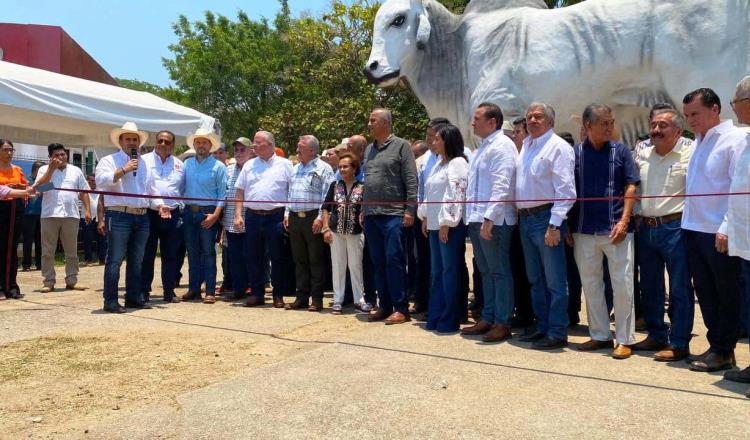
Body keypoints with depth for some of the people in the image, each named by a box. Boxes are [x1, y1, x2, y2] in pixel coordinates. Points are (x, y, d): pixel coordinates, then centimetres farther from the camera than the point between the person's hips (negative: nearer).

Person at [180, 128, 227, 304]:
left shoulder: (218, 166, -1)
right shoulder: (187, 164, 11)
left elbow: (222, 194, -4)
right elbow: (181, 187, 11)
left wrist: (216, 214, -13)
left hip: (208, 213, -4)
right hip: (189, 212, 4)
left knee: (208, 252, -2)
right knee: (192, 253, 9)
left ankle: (210, 292, 3)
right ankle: (193, 289, 18)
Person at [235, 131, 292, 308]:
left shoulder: (285, 164, 4)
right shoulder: (249, 165, 13)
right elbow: (240, 192, 13)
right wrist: (238, 215, 3)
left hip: (276, 216, -3)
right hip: (252, 216, 3)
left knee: (277, 257, 2)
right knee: (254, 257, 7)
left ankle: (278, 295, 13)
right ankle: (256, 294, 18)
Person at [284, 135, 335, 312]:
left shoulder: (323, 168, -4)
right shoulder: (295, 168, 19)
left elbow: (327, 196, -11)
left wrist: (320, 217, -17)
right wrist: (287, 213, 12)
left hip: (313, 218, -7)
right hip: (295, 218, 7)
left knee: (316, 260, -1)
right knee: (299, 260, 10)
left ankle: (317, 299, 6)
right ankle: (302, 297, 18)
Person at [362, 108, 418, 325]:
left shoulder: (401, 146, -2)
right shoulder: (369, 149, 17)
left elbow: (411, 180, -7)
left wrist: (410, 210, -13)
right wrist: (363, 209, 15)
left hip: (393, 214, -6)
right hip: (371, 215, 7)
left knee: (394, 260, -6)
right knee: (378, 263, 10)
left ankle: (401, 308, 2)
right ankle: (385, 306, 19)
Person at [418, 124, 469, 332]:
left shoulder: (457, 163, -9)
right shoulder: (439, 164, 18)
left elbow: (455, 194, -17)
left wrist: (446, 223, -19)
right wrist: (425, 217, 14)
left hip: (450, 225, -9)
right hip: (435, 224, 9)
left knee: (449, 271, -2)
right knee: (436, 272, 12)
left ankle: (450, 320, 6)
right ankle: (435, 317, 20)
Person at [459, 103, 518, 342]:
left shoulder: (502, 146, -11)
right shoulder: (483, 146, 19)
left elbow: (501, 187, -20)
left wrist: (489, 219, -24)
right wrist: (475, 217, 16)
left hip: (494, 221, -9)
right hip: (476, 219, 9)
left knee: (499, 272, -1)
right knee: (486, 271, 15)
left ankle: (502, 323, 8)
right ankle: (488, 318, 24)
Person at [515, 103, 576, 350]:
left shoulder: (558, 147, -9)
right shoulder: (526, 145, 15)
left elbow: (565, 191, -15)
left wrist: (554, 225, -20)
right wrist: (519, 214, 12)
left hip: (546, 218, -8)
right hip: (525, 218, 8)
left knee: (554, 281, -2)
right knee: (535, 279, 15)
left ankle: (557, 333, 6)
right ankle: (542, 326, 26)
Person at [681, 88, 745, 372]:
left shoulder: (736, 139, -8)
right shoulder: (699, 142, 15)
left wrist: (727, 228, -20)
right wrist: (688, 221, 12)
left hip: (719, 233, -8)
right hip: (694, 229, 8)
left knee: (727, 294, 4)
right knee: (704, 292, 13)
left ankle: (723, 352, 15)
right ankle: (716, 346, 25)